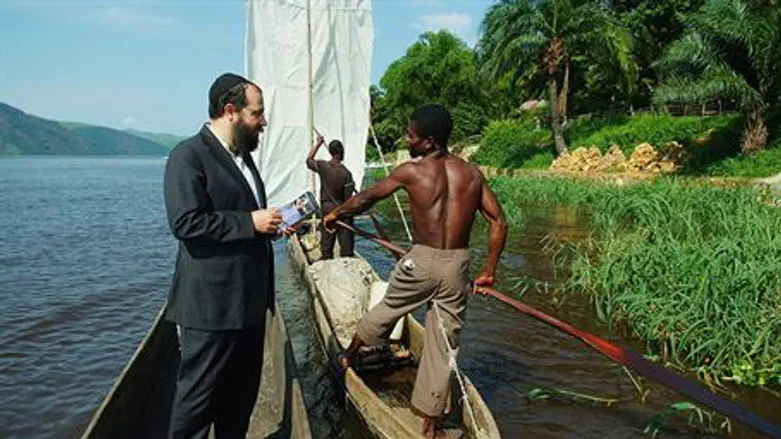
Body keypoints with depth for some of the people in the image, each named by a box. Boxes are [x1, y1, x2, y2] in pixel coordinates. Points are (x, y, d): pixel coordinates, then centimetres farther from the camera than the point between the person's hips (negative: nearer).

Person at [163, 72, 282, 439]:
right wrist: (250, 222, -20)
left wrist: (270, 223, 9)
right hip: (211, 304, -9)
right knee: (198, 394, 4)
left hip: (249, 300, 9)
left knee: (243, 390, 18)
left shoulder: (242, 155, 16)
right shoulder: (189, 155, -13)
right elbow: (186, 222, -23)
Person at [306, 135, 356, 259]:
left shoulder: (322, 166, -9)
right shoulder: (345, 173, -18)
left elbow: (309, 160, 13)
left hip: (327, 209, 4)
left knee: (326, 239, 12)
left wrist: (318, 143, 18)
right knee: (346, 241, 3)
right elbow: (348, 197, -14)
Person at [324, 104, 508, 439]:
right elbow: (499, 222, 2)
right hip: (457, 266, 2)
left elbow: (366, 198, 7)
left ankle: (348, 356, 49)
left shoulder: (412, 171, -5)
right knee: (443, 344, 11)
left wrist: (335, 214, 24)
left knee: (387, 309, 26)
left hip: (421, 262, -2)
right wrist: (489, 271, 9)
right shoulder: (472, 174, 3)